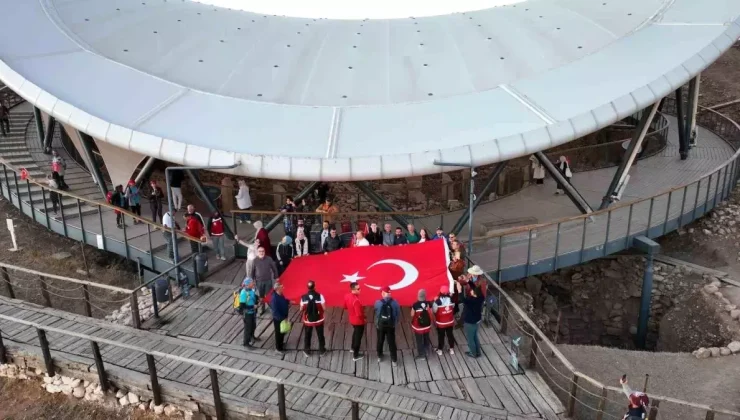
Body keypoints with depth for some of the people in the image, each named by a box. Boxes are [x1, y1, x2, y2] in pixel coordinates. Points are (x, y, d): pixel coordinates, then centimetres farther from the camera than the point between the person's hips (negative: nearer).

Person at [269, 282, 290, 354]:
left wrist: (288, 302, -1)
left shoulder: (281, 295, -3)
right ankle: (278, 348, 28)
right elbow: (275, 311, -30)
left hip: (284, 317, 8)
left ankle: (281, 343, 48)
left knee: (283, 331, 25)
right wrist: (282, 318, -27)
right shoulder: (274, 298, -30)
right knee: (278, 333, 10)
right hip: (278, 319, -8)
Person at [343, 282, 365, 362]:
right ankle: (355, 356, 25)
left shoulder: (347, 296, -10)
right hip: (359, 321, -8)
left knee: (355, 332, 33)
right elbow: (359, 314, -32)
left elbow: (345, 307, 7)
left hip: (352, 319, 8)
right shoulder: (356, 300, -36)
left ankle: (353, 348, 53)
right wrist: (364, 316, -13)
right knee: (358, 337, 11)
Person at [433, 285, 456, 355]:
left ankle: (440, 350, 25)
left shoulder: (437, 301, -25)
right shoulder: (451, 299, -13)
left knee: (441, 336, 13)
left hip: (440, 322, -3)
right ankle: (452, 349, 29)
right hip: (450, 321, 3)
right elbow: (453, 308, 2)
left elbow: (434, 310, -15)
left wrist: (434, 302, -4)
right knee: (450, 335, 19)